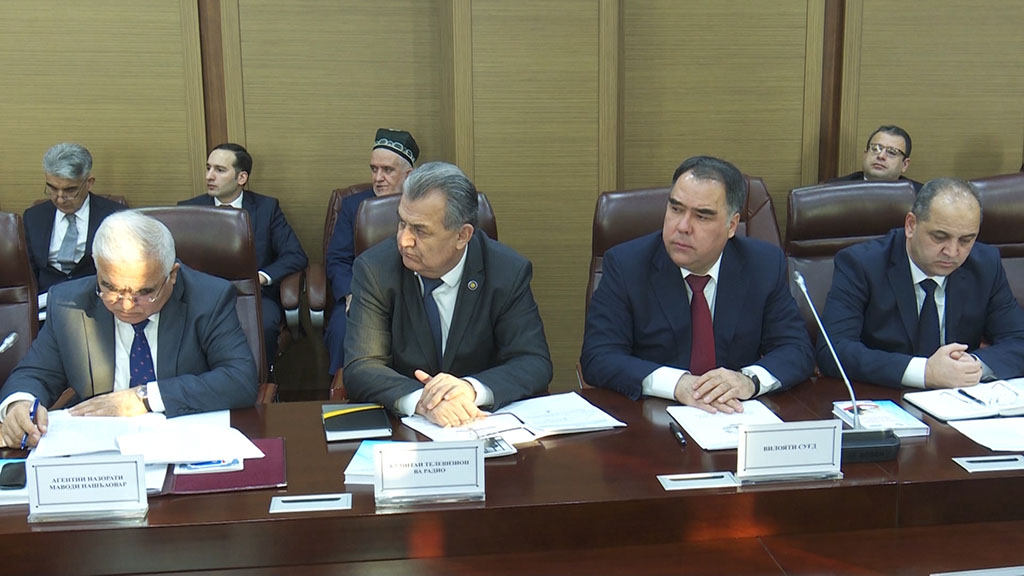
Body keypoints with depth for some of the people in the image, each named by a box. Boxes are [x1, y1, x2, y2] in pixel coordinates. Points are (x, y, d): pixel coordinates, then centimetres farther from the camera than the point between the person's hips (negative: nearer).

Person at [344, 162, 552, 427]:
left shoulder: (509, 273, -7)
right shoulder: (374, 269, -7)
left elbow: (535, 364, -10)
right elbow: (360, 370, -13)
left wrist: (472, 389, -29)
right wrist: (419, 400, -33)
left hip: (482, 424, 1)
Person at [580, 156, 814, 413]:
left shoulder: (766, 265, 1)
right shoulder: (624, 264, -6)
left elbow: (797, 350, 1)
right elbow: (597, 359, -12)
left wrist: (750, 379, -21)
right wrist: (677, 384, -28)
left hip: (737, 416, 2)